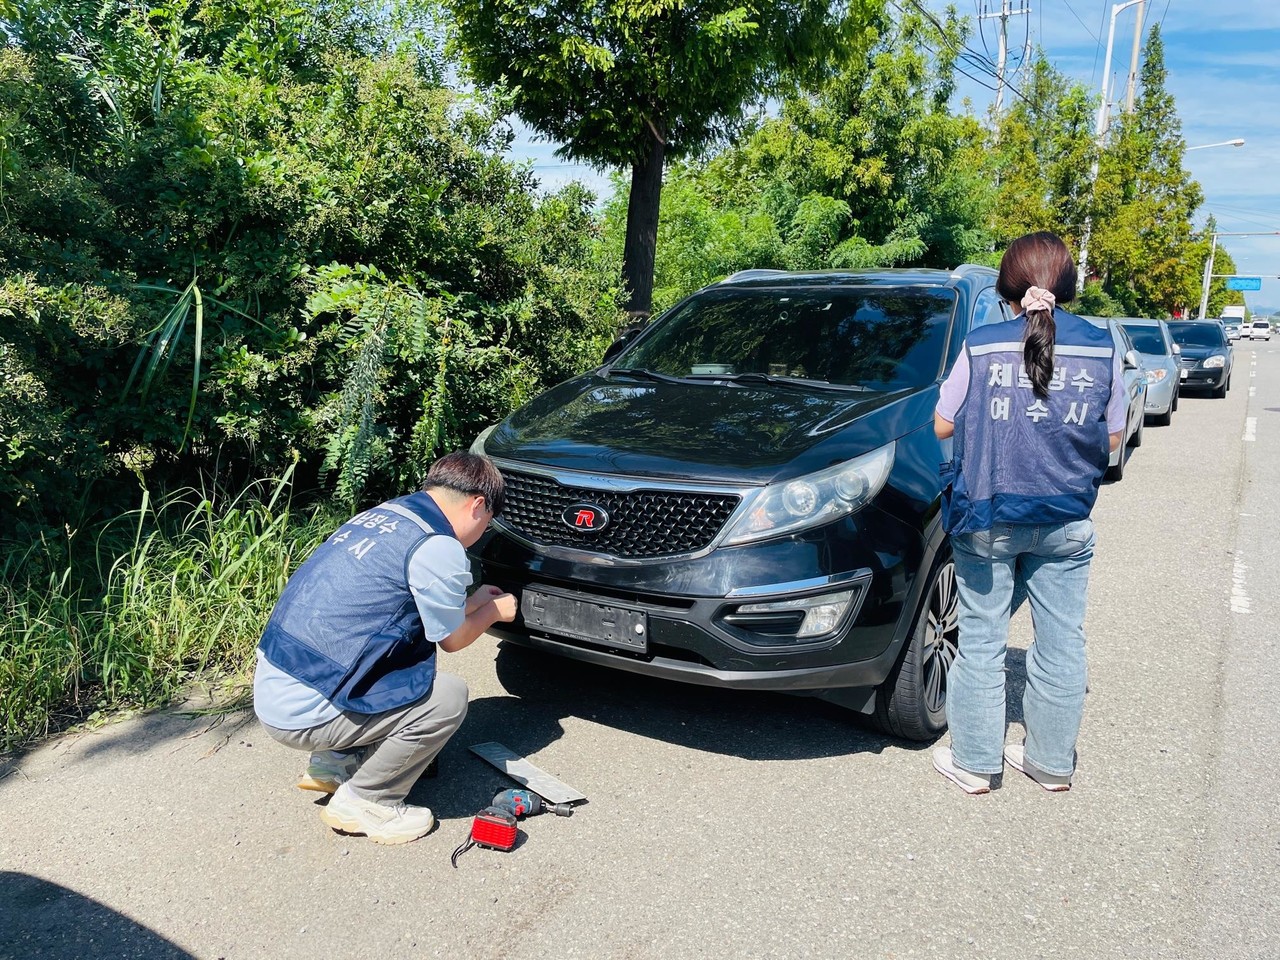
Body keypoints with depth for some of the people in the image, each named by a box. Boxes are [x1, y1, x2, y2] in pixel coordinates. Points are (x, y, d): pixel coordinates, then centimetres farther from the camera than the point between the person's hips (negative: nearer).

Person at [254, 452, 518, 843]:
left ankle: (334, 763, 21)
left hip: (270, 689, 9)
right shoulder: (438, 547, -15)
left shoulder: (379, 515, 11)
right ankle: (363, 803, 6)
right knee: (448, 696, -5)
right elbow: (451, 639, 1)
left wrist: (473, 601, 30)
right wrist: (494, 611, 19)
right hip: (304, 714, -9)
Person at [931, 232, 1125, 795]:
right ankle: (1052, 762, 28)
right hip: (1066, 522, 2)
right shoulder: (1102, 350, -2)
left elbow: (943, 426, -1)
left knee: (981, 640, 9)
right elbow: (1112, 439, 6)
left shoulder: (982, 347, -7)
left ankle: (975, 762, 20)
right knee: (1061, 643, 14)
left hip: (988, 519, -2)